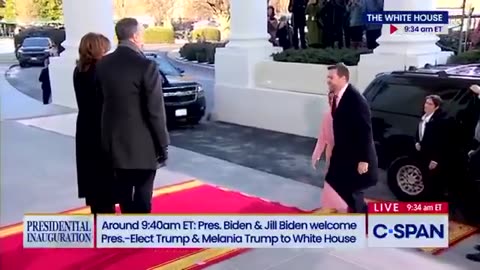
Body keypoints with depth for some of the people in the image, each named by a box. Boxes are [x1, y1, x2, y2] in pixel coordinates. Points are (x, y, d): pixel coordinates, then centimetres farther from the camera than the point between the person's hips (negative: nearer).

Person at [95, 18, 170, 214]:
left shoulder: (102, 64, 1)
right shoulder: (146, 66, -17)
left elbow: (101, 101, 7)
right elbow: (155, 111, -16)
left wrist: (109, 135, 17)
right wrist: (163, 145, -7)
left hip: (115, 140, 6)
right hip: (142, 144, -6)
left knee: (124, 191, 19)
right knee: (142, 196, 5)